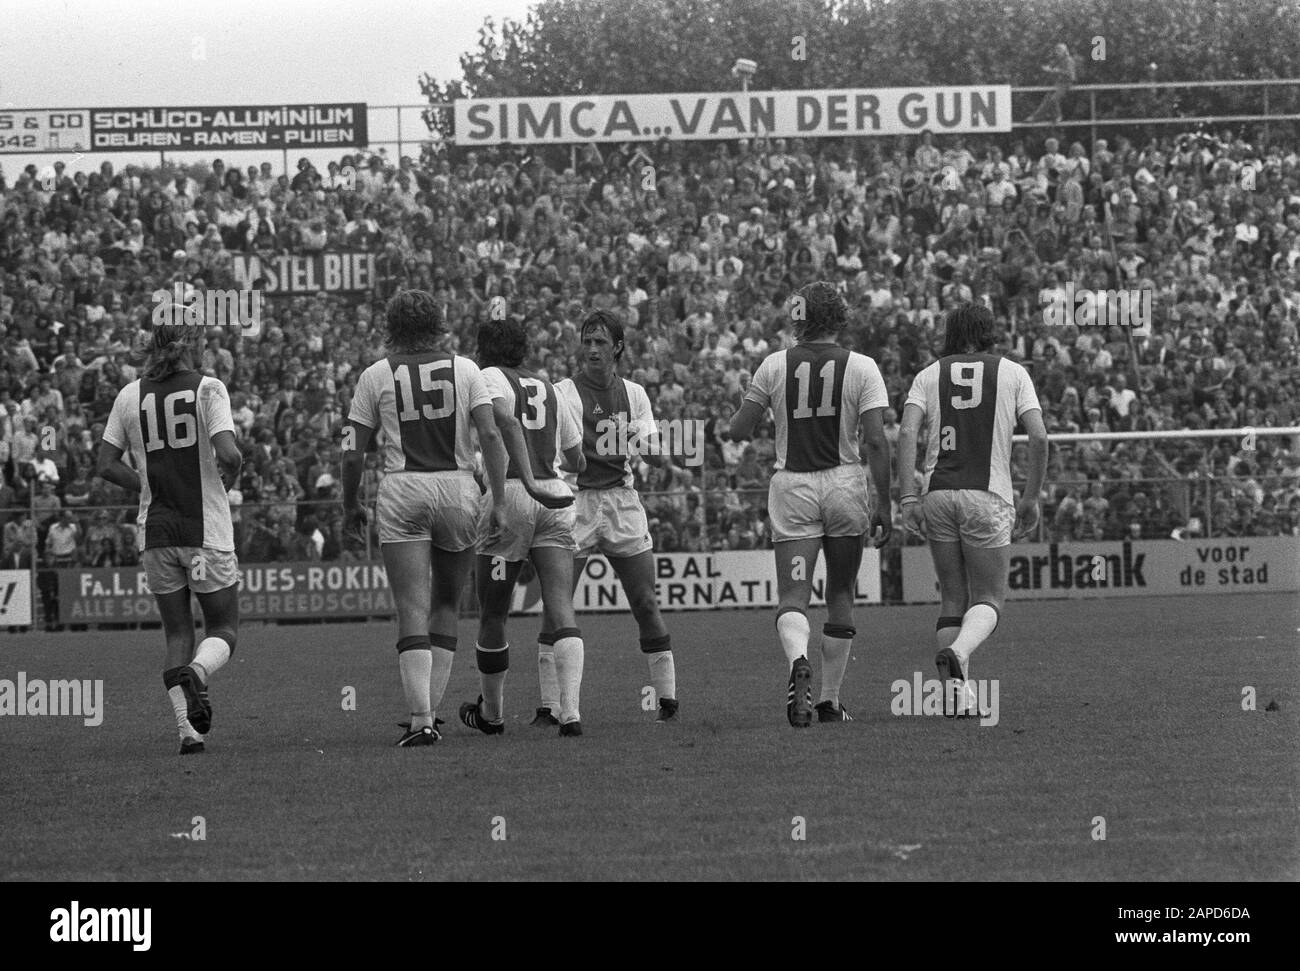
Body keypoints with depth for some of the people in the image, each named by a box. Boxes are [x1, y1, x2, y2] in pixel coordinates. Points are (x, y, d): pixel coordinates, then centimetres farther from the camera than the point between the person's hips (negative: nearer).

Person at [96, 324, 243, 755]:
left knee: (177, 634, 14)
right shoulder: (208, 389, -8)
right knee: (223, 630, 10)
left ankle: (187, 727, -1)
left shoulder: (130, 396, 3)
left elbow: (107, 465, 4)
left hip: (156, 532, 3)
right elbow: (229, 454, -19)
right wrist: (228, 478, 3)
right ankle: (195, 674, -23)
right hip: (206, 531, -3)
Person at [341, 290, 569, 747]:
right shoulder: (465, 370, 6)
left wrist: (350, 504, 17)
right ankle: (430, 709, 12)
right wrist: (499, 501, -3)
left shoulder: (376, 376, 3)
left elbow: (353, 453, 2)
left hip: (402, 490, -2)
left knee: (413, 613, -5)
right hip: (459, 488, 2)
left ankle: (420, 719, -17)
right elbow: (490, 435, -5)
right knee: (445, 606, 16)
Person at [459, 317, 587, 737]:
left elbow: (503, 417, -19)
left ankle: (491, 713, 21)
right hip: (555, 496, 4)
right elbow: (576, 459, 28)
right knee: (561, 609, -4)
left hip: (510, 496, -4)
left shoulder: (489, 377, 4)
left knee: (492, 615, 10)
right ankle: (570, 711, -19)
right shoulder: (547, 387, 20)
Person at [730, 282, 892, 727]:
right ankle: (830, 698, 17)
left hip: (792, 487, 0)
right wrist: (883, 505, -4)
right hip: (844, 482, 0)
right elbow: (876, 441, -9)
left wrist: (754, 412, 26)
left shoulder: (775, 366, -1)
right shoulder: (861, 368, -3)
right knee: (840, 595, 15)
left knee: (793, 596, -3)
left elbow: (739, 430, 3)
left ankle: (798, 662, -34)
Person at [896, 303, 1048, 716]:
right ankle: (958, 653, -26)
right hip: (988, 497, -2)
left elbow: (907, 432, -3)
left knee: (952, 599, 14)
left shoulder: (928, 376, 12)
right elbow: (1039, 437, -2)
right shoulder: (1012, 373, 8)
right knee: (988, 601, 6)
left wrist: (907, 498, -5)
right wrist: (1030, 498, 7)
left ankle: (958, 695, 2)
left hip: (938, 496, 2)